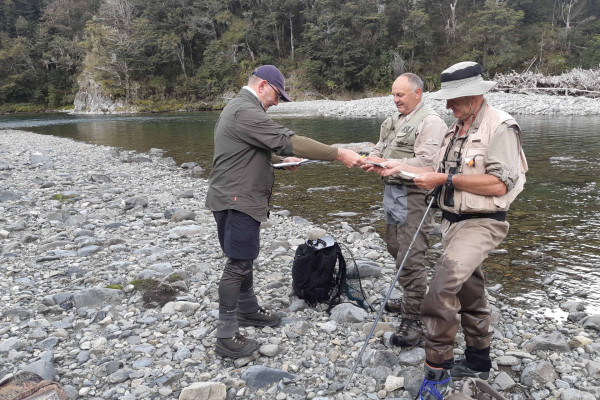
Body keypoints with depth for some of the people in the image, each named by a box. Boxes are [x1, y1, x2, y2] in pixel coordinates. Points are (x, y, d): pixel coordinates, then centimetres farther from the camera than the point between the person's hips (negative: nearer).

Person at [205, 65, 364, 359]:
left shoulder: (239, 108, 17)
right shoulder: (246, 112, -19)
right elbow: (288, 141, -26)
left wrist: (281, 159, 15)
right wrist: (339, 155, -24)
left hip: (239, 199, 11)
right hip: (236, 201, -11)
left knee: (244, 258, 20)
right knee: (237, 264, -5)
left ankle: (248, 310, 36)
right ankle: (226, 337, 4)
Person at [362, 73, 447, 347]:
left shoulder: (430, 122, -12)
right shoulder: (394, 120, 17)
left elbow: (426, 162, -22)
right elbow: (380, 148, 20)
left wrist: (388, 163, -25)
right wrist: (373, 158, -4)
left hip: (413, 195, -10)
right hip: (391, 190, 10)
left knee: (410, 259, -9)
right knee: (395, 248, 19)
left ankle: (413, 319, 0)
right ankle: (410, 300, 36)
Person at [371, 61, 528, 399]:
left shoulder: (500, 127, -14)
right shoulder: (458, 128, 12)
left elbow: (498, 184, -23)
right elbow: (441, 174, 15)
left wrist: (445, 179, -20)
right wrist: (401, 168, 5)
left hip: (482, 224, -9)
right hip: (454, 220, 9)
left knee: (442, 287, -21)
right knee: (469, 292, 18)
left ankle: (437, 372, -9)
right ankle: (478, 361, 35)